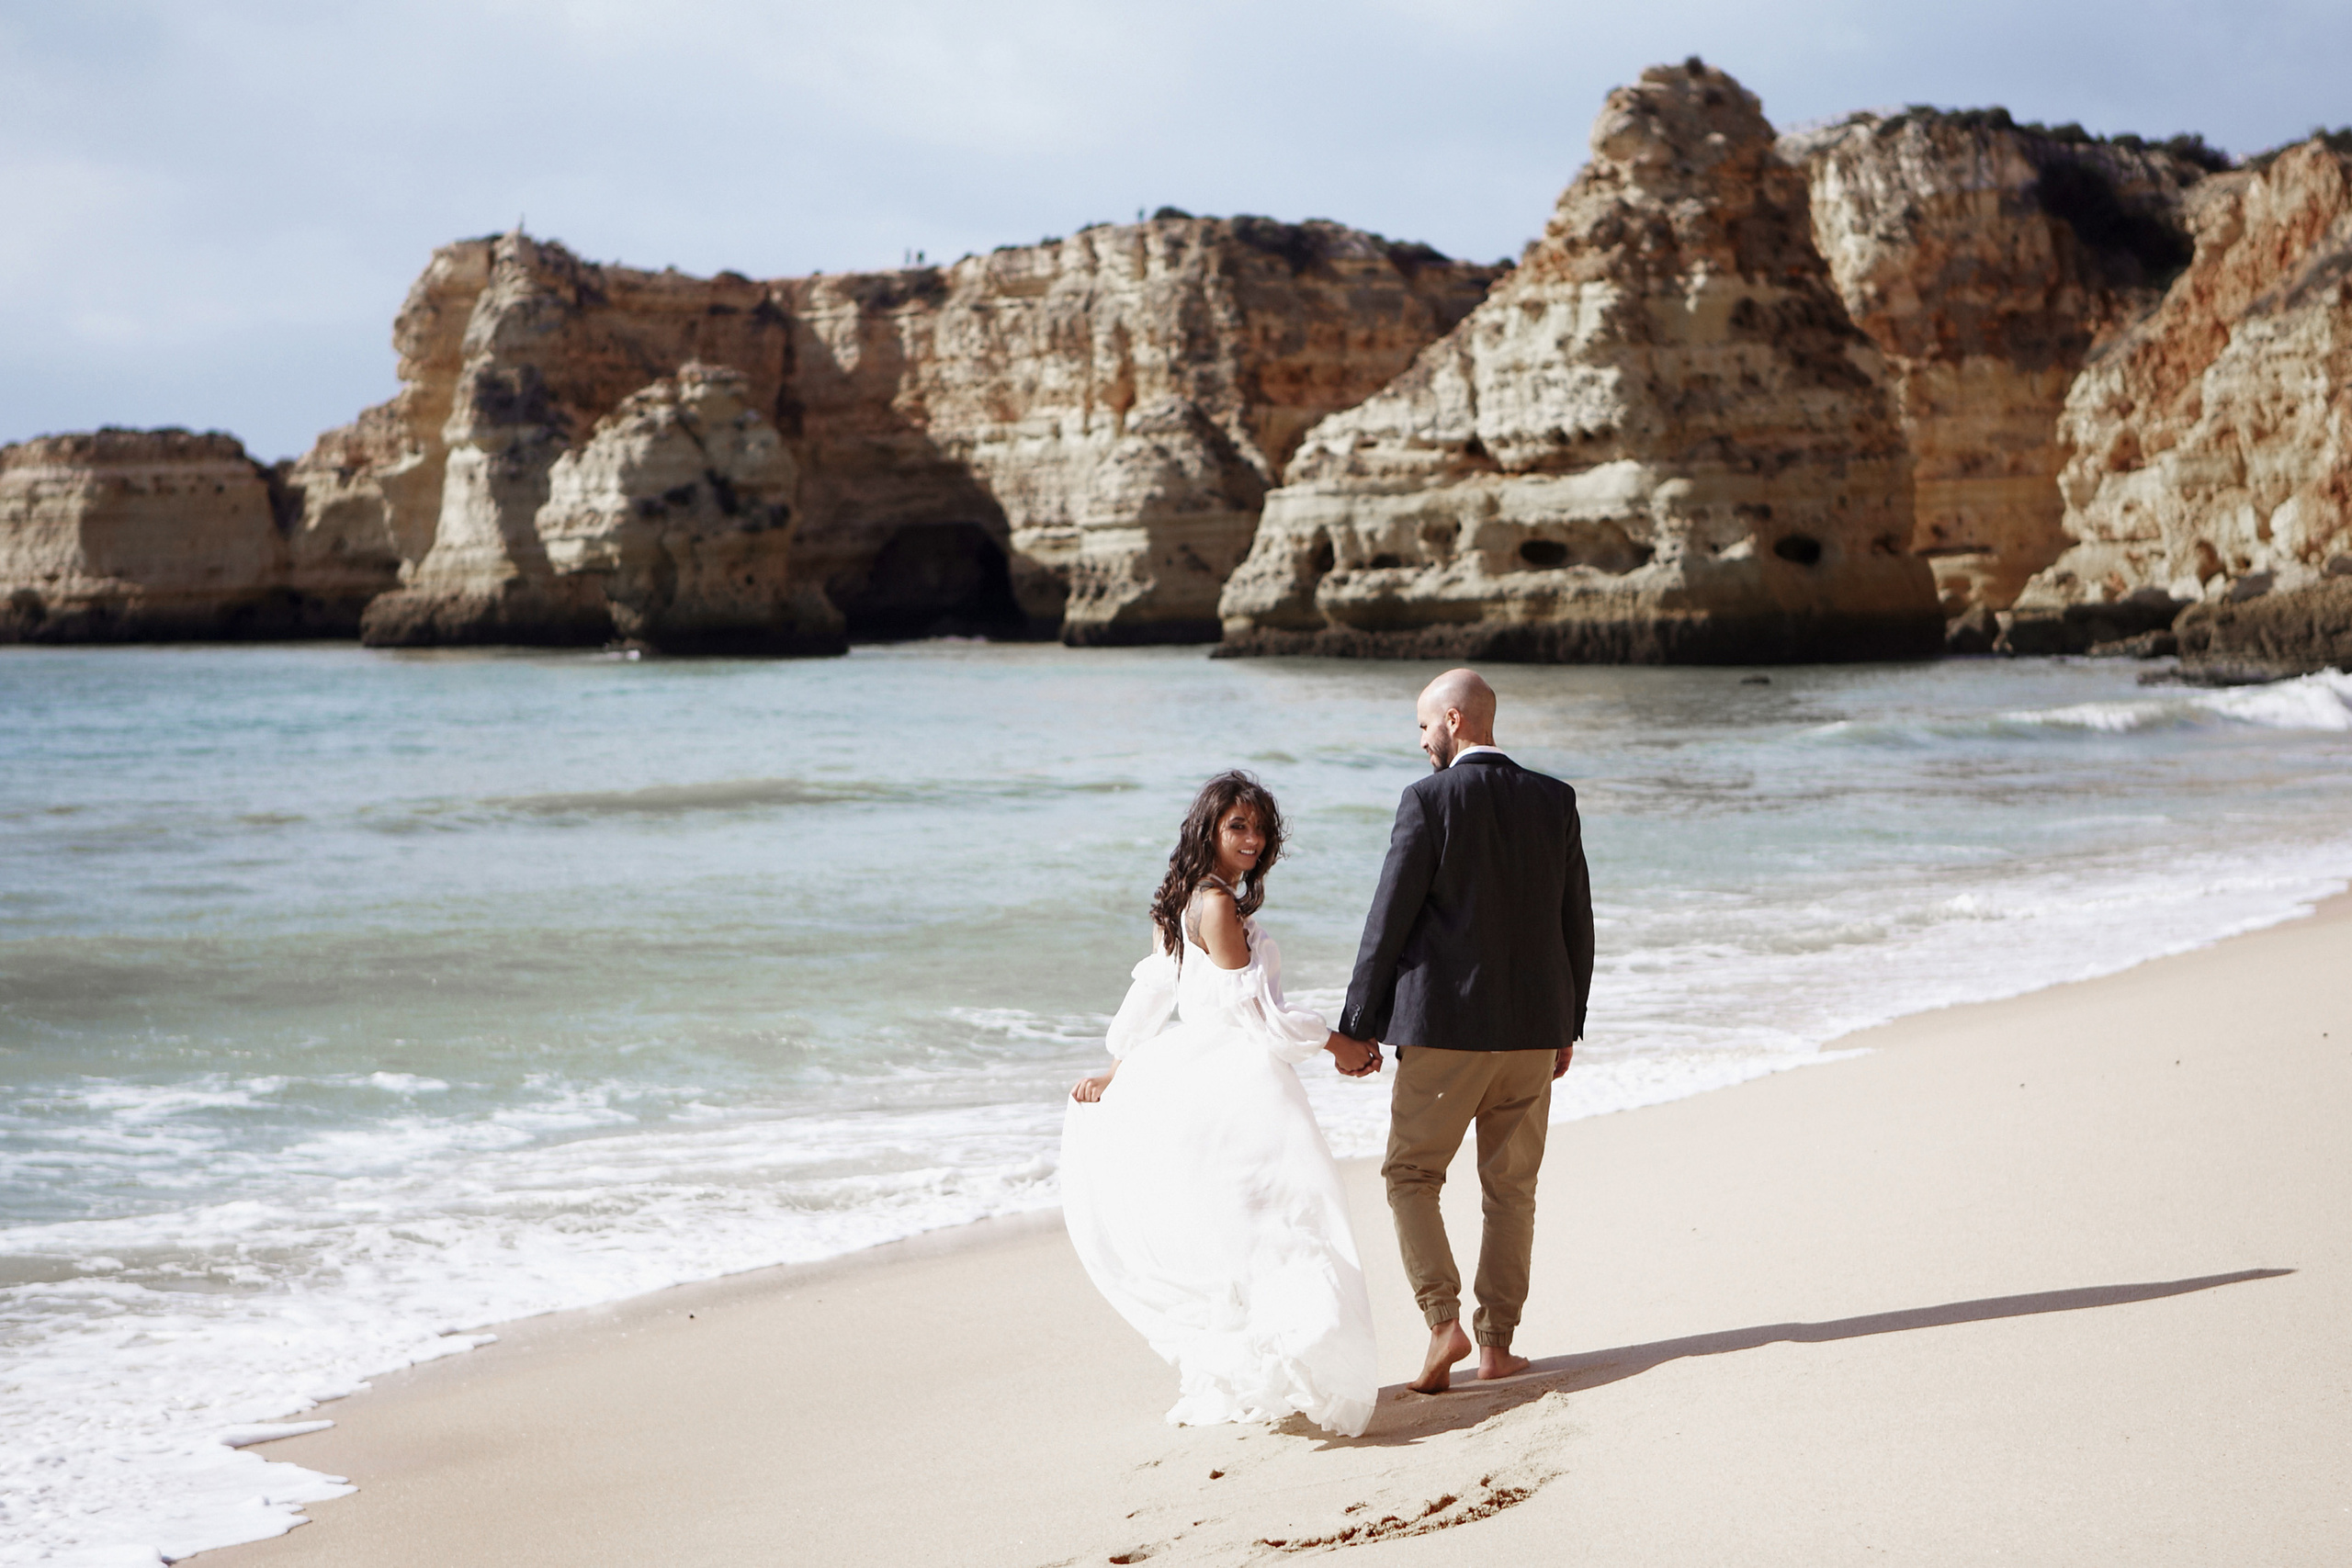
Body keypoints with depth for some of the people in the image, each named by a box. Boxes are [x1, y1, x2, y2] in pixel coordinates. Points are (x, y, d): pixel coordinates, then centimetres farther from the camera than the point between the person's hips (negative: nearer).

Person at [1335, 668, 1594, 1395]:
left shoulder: (1429, 800, -11)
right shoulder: (1555, 801, 4)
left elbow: (1390, 920, -10)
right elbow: (1576, 921, 8)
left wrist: (1359, 1026, -2)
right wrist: (1568, 1024, 17)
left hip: (1445, 1027, -4)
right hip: (1535, 1026, 4)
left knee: (1411, 1176, 10)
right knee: (1511, 1188, 12)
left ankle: (1443, 1320, -4)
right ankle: (1497, 1342, 13)